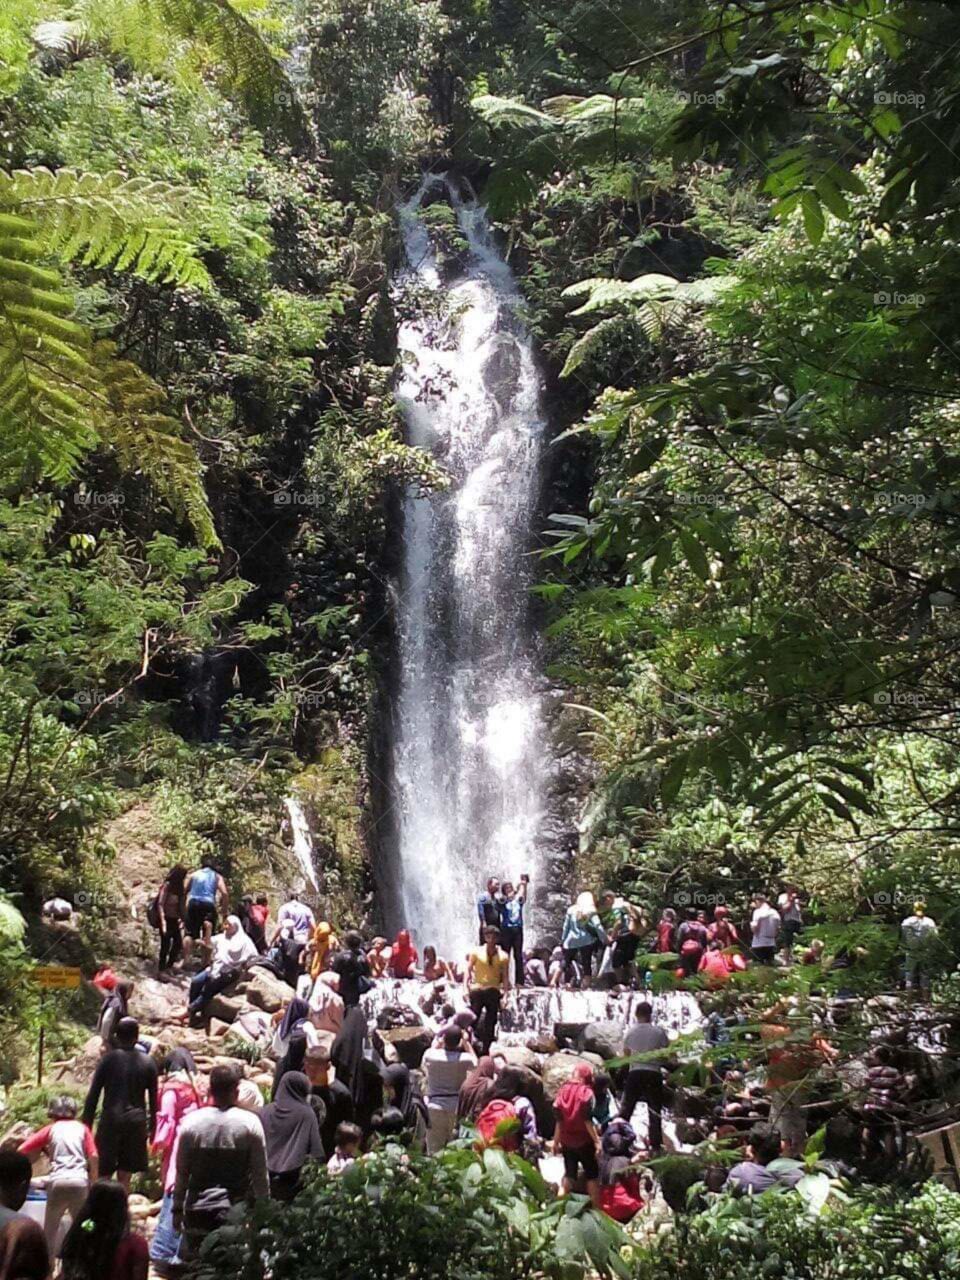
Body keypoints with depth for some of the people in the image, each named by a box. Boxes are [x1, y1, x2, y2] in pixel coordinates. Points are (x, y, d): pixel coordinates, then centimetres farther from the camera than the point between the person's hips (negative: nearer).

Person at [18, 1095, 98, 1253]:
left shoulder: (50, 1129, 14)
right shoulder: (82, 1128, 16)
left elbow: (21, 1151, 7)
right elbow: (93, 1157, 6)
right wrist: (94, 1183, 13)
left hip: (57, 1182, -1)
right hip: (80, 1182, 1)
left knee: (50, 1229, 14)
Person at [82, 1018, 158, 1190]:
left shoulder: (108, 1060, -1)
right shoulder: (148, 1063, 4)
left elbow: (93, 1094, -1)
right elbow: (153, 1099, 7)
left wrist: (87, 1124, 5)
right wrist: (152, 1126, 15)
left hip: (111, 1120, -2)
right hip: (136, 1122, 2)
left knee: (103, 1175, 3)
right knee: (124, 1177, 8)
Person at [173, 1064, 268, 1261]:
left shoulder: (192, 1122, -2)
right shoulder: (250, 1123, -6)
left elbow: (182, 1172, 2)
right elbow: (260, 1173, -3)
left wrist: (177, 1208, 12)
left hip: (198, 1210, 1)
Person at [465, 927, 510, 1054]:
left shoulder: (502, 956, 4)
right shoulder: (476, 952, 1)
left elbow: (505, 976, 5)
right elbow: (468, 970, 2)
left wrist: (505, 991, -5)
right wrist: (467, 988, -6)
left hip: (493, 991, 2)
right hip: (477, 990, -2)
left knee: (491, 1021, 4)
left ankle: (485, 1049, 13)